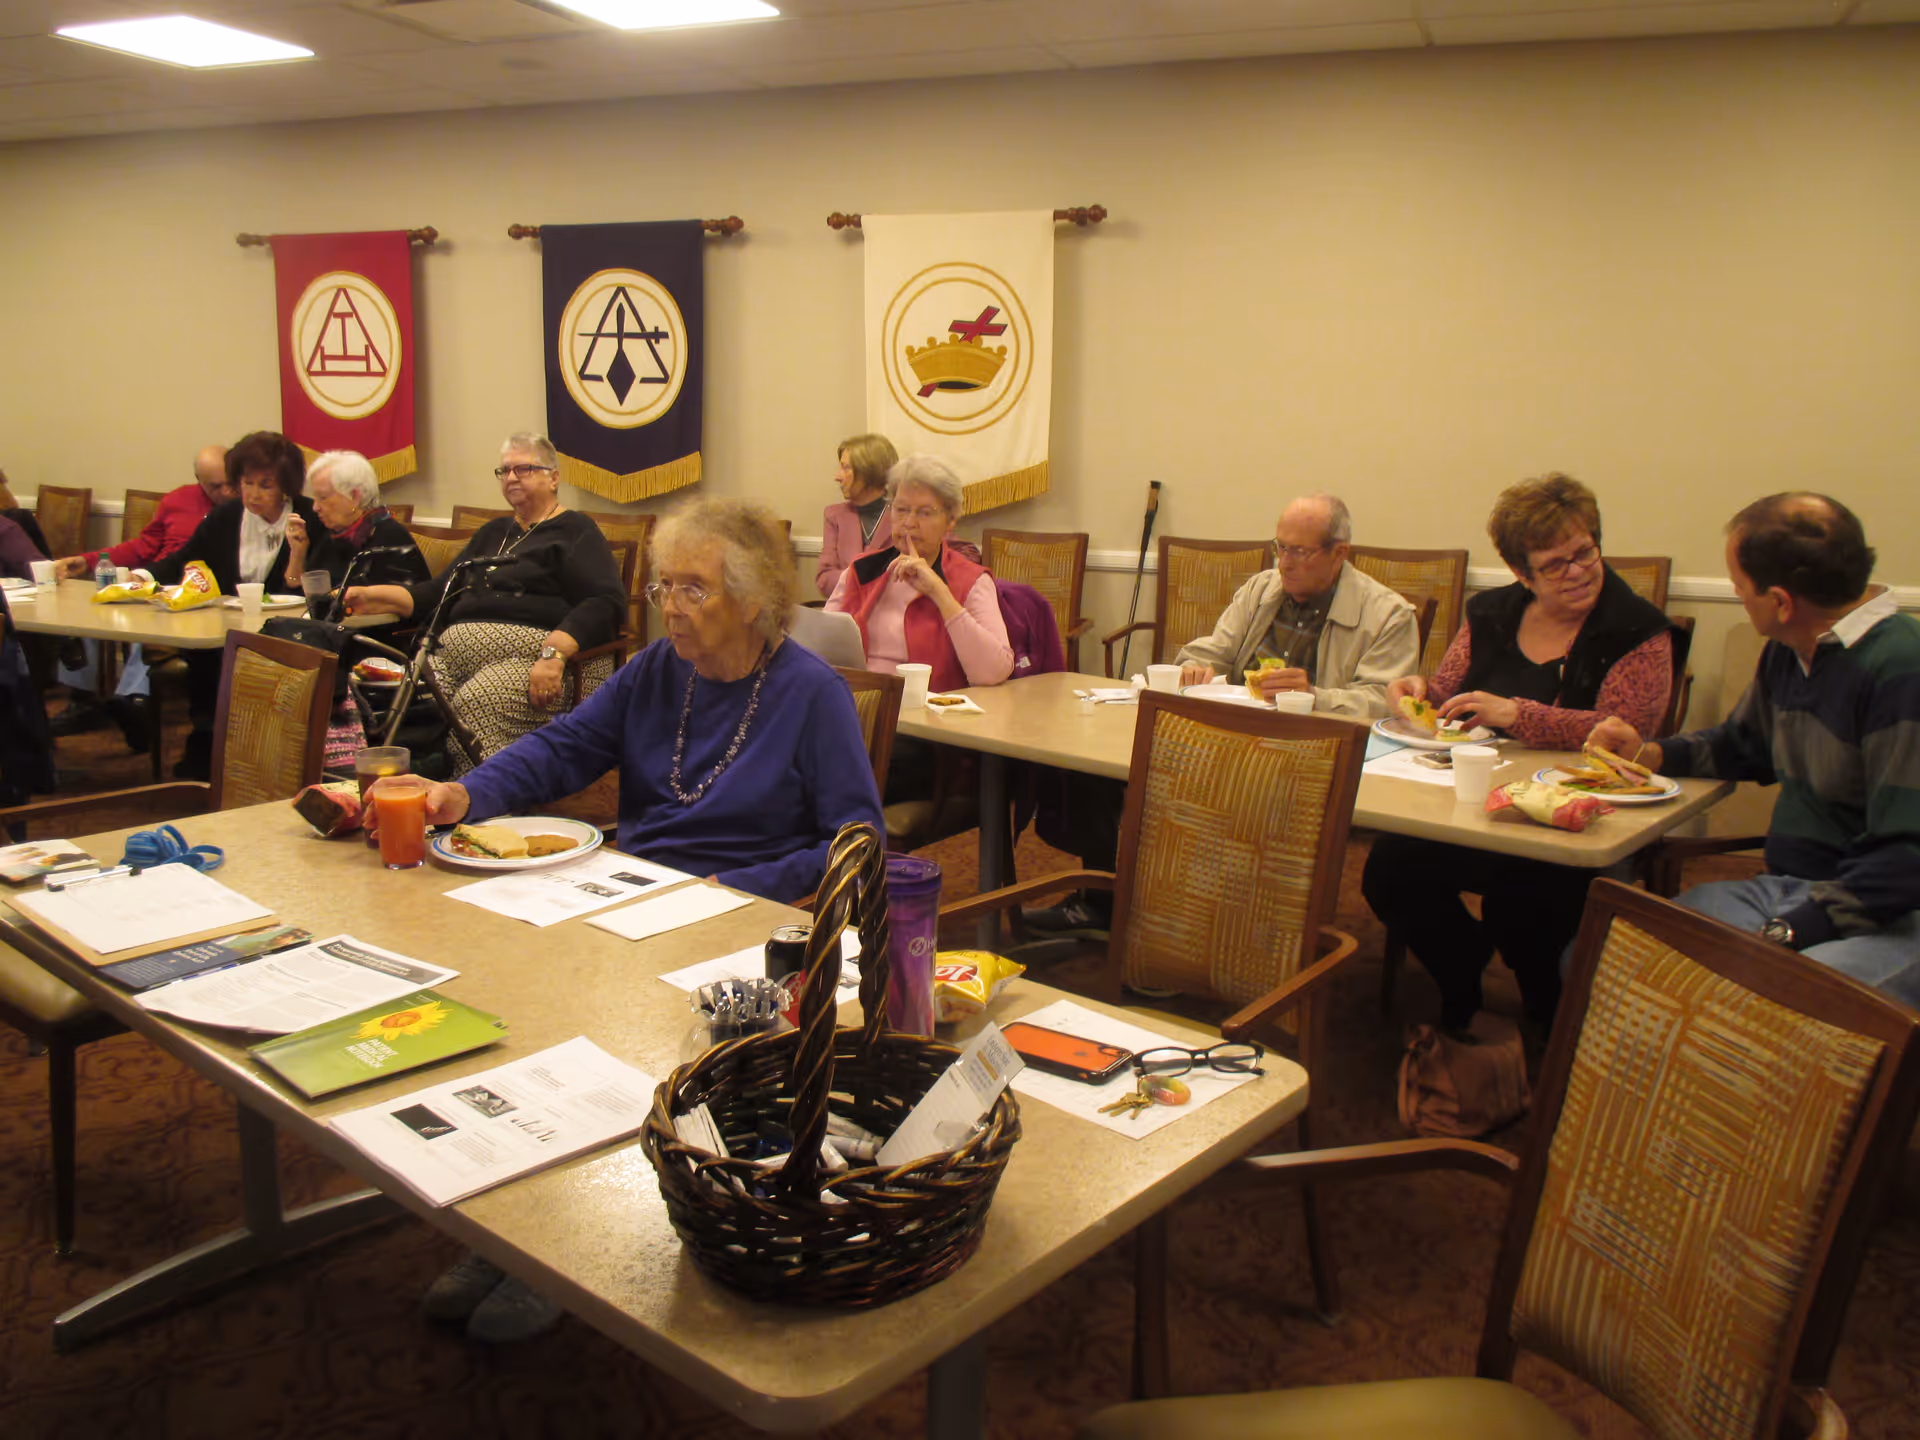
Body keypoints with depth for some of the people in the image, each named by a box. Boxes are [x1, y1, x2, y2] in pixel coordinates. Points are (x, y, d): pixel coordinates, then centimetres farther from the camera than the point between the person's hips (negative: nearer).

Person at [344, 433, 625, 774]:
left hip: (529, 654, -6)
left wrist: (554, 653, -24)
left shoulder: (575, 531, 8)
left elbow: (607, 603, -9)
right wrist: (375, 596, 16)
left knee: (475, 702, -36)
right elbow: (438, 593, 34)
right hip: (456, 650, 6)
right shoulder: (493, 533, 31)